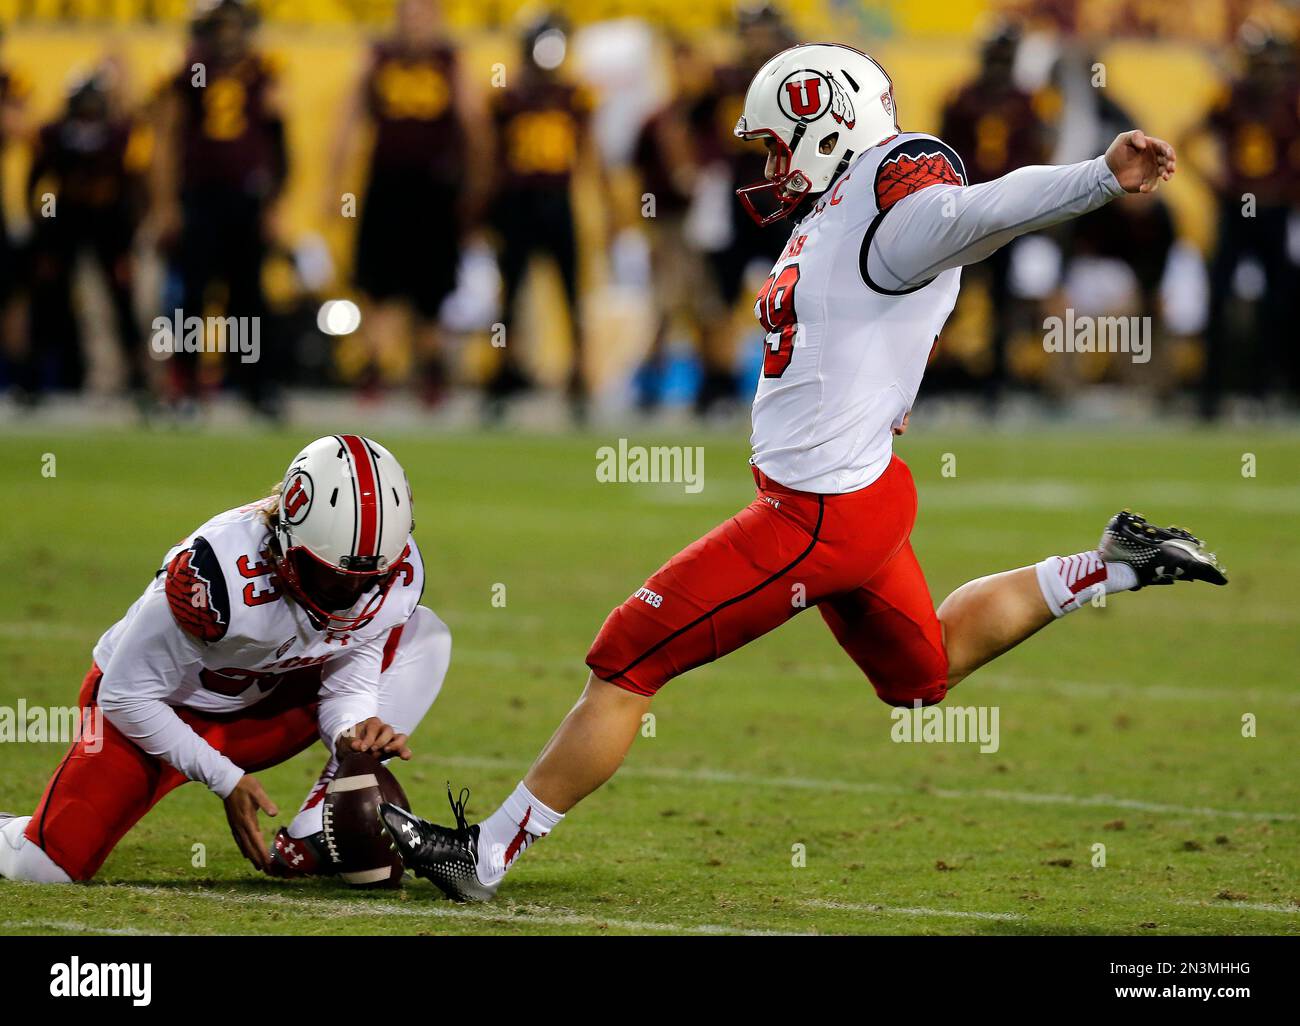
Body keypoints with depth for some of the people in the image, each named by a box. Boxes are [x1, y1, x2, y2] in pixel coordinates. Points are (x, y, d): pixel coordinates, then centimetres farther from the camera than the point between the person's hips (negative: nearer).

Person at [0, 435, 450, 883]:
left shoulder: (397, 573, -20)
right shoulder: (218, 575, -36)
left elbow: (347, 686, -8)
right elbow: (127, 697, -24)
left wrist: (355, 731, -32)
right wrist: (226, 782, -25)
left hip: (263, 708, 5)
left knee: (423, 636, -12)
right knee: (47, 866, -22)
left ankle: (310, 842, -19)